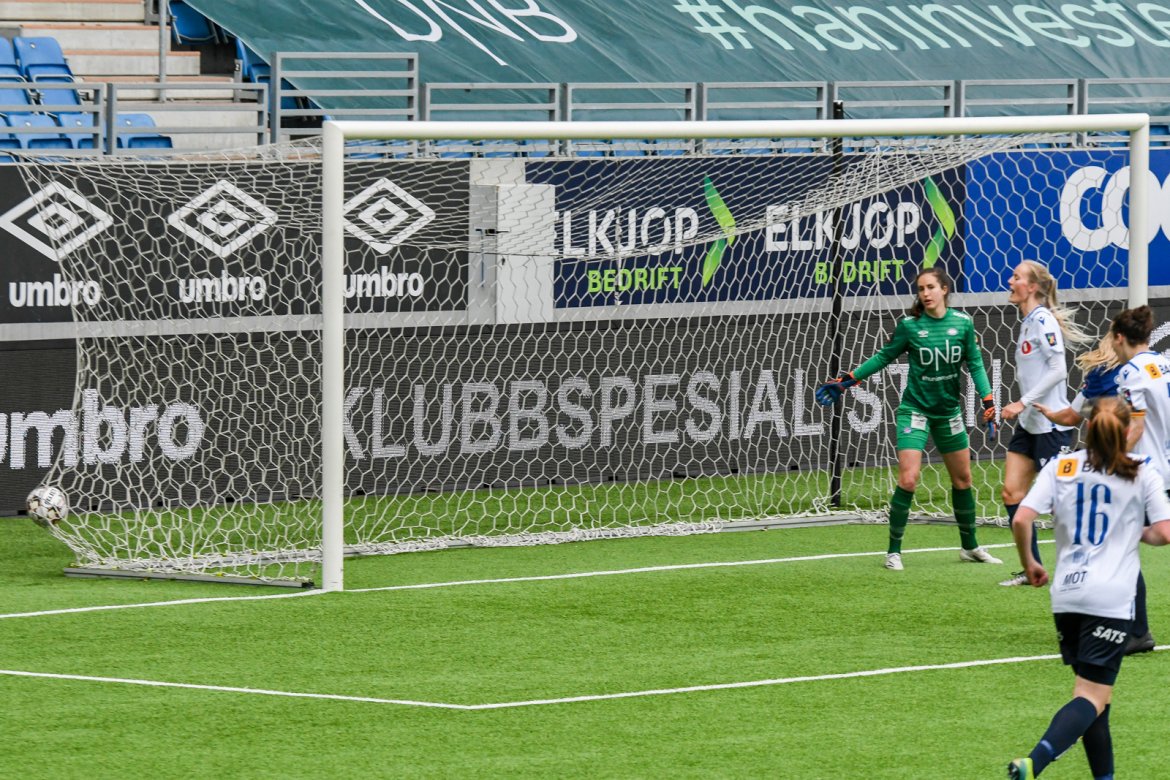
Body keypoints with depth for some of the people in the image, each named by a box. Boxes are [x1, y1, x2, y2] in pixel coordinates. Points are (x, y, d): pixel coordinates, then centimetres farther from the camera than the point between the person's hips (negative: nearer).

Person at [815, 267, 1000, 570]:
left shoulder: (962, 323, -4)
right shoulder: (909, 325, -8)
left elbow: (975, 363, 4)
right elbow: (884, 356, 4)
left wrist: (988, 400, -4)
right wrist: (847, 381, 2)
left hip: (949, 410, 3)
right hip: (915, 409, -3)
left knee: (962, 479, 13)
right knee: (908, 479, -16)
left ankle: (970, 547, 29)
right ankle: (894, 551, -6)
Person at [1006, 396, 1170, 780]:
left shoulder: (1061, 468, 7)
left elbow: (1021, 520, -4)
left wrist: (1029, 563, 12)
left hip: (1066, 595, 4)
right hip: (1112, 600, -4)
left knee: (1093, 690, 18)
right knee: (1092, 697, -9)